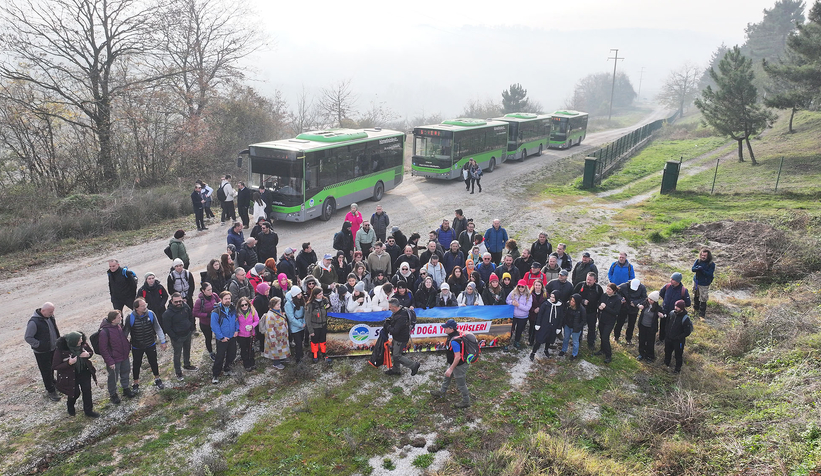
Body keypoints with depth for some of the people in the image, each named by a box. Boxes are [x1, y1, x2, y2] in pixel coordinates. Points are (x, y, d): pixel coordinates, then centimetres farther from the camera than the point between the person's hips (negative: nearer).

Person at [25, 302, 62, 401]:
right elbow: (28, 338, -20)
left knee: (52, 368, 23)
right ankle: (50, 391, 16)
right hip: (42, 352, -7)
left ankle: (52, 383, 43)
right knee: (46, 371, 4)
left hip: (53, 348, 7)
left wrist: (58, 340, 12)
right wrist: (39, 345, -20)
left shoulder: (50, 317, -2)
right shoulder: (34, 322, -26)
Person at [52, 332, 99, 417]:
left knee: (87, 391, 9)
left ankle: (88, 411, 30)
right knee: (75, 393, 12)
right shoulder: (60, 350, -28)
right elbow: (54, 366, -19)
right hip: (71, 375, -3)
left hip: (84, 372, 4)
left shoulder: (83, 343, -16)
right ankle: (70, 407, 47)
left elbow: (91, 351, 4)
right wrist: (69, 363, -33)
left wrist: (88, 354, -20)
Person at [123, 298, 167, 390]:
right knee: (137, 365, 16)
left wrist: (163, 341, 0)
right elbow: (125, 332, -6)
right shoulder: (130, 317, -20)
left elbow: (158, 329, -4)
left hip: (151, 345, 1)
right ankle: (136, 383, 37)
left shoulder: (151, 314, -15)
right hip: (137, 347, -1)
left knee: (153, 362, 17)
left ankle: (157, 379, 40)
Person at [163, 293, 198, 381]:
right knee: (177, 355, 10)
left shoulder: (185, 306, -10)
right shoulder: (168, 313, -26)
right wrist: (175, 338, -18)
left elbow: (191, 317, 7)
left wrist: (192, 329, 4)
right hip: (177, 337, -5)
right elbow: (167, 328, -19)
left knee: (187, 351, 25)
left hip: (188, 334, 6)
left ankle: (187, 365, 49)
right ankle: (178, 373, 26)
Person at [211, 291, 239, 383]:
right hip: (222, 339, -5)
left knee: (232, 354, 16)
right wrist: (222, 337, -16)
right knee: (220, 357, -1)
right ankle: (215, 375, 13)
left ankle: (227, 368, 39)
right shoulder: (216, 312, -19)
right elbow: (214, 326, -16)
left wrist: (237, 330, -1)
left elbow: (236, 320, 13)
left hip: (232, 337, 5)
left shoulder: (233, 309, 0)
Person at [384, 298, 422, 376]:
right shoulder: (399, 310, -5)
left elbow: (395, 331, -32)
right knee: (394, 353, 22)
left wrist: (388, 326, -16)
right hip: (397, 337, 10)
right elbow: (393, 319, 17)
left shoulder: (401, 317, -35)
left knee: (397, 356, 2)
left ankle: (414, 365, 14)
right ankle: (396, 370, 40)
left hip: (401, 339, -10)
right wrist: (389, 320, -3)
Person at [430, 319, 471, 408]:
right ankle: (441, 392, 48)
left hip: (459, 365, -10)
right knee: (447, 377, 27)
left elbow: (457, 357, -31)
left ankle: (466, 401, 26)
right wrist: (448, 357, 28)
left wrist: (451, 369, -25)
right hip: (453, 363, 11)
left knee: (461, 384, 8)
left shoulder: (454, 341, -34)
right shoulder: (455, 334, -2)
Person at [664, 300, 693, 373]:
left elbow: (687, 332, -19)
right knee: (667, 352, 25)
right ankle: (666, 364, 49)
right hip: (668, 338, 5)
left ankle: (678, 368, 36)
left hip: (678, 341, -5)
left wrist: (678, 337, -17)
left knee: (678, 355, 15)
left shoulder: (685, 318, -25)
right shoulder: (672, 313, -9)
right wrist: (667, 333, 6)